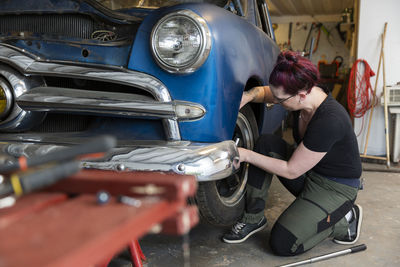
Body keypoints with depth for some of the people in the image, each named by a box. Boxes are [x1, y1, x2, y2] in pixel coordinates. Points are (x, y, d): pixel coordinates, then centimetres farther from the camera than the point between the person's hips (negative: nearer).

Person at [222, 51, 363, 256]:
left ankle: (344, 219, 4)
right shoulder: (303, 94, -11)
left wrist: (247, 156, -20)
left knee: (282, 244, -17)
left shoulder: (329, 121, -34)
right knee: (267, 143, -12)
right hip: (308, 175, 8)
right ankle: (253, 218, -2)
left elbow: (291, 171, -25)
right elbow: (264, 92, 9)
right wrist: (249, 95, -14)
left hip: (336, 188, -8)